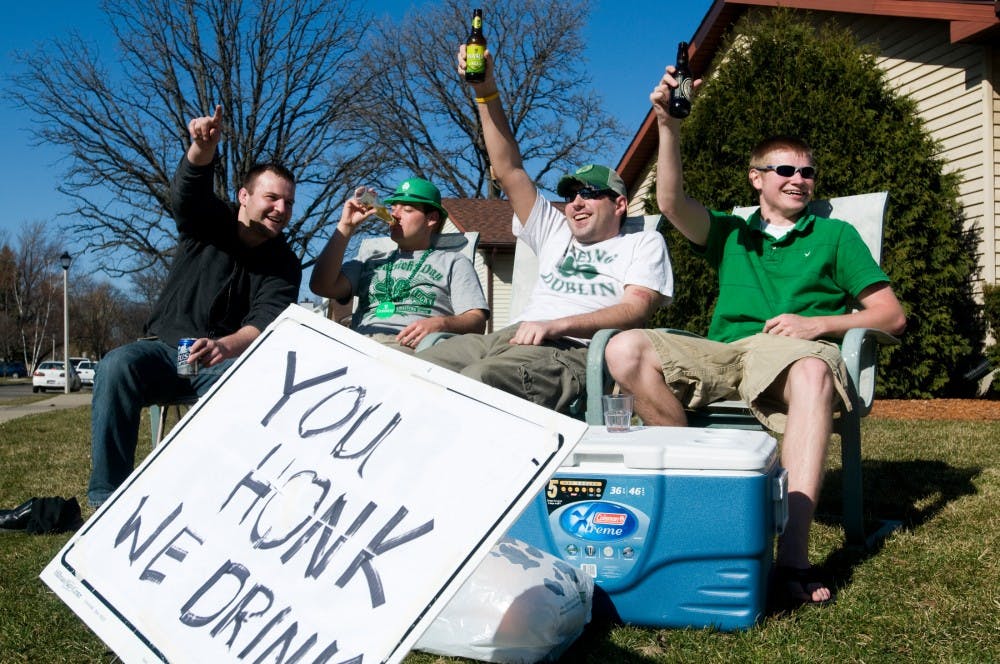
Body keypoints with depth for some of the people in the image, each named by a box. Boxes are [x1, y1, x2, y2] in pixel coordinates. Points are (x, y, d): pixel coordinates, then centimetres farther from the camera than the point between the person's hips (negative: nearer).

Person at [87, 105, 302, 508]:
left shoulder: (283, 264, 0)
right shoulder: (207, 223, 2)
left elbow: (267, 320, -18)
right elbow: (188, 189, -21)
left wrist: (226, 346, -41)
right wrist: (204, 149, -46)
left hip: (229, 361, -1)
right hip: (165, 349, 1)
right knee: (117, 366, -31)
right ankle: (106, 495, -28)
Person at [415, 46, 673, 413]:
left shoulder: (644, 243, 20)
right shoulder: (556, 234, 35)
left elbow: (637, 308, 1)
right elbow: (509, 171, 29)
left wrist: (556, 325, -15)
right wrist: (486, 93, 21)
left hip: (569, 350, -6)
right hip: (506, 337, 6)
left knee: (473, 382, -39)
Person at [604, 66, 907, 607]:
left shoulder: (834, 235, 22)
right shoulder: (732, 233, 28)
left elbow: (891, 316, 14)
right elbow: (671, 203, 8)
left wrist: (820, 324, -4)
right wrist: (668, 126, -5)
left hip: (794, 351, -2)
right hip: (721, 354, 3)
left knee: (813, 371, -42)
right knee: (626, 349, -24)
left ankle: (793, 553, -49)